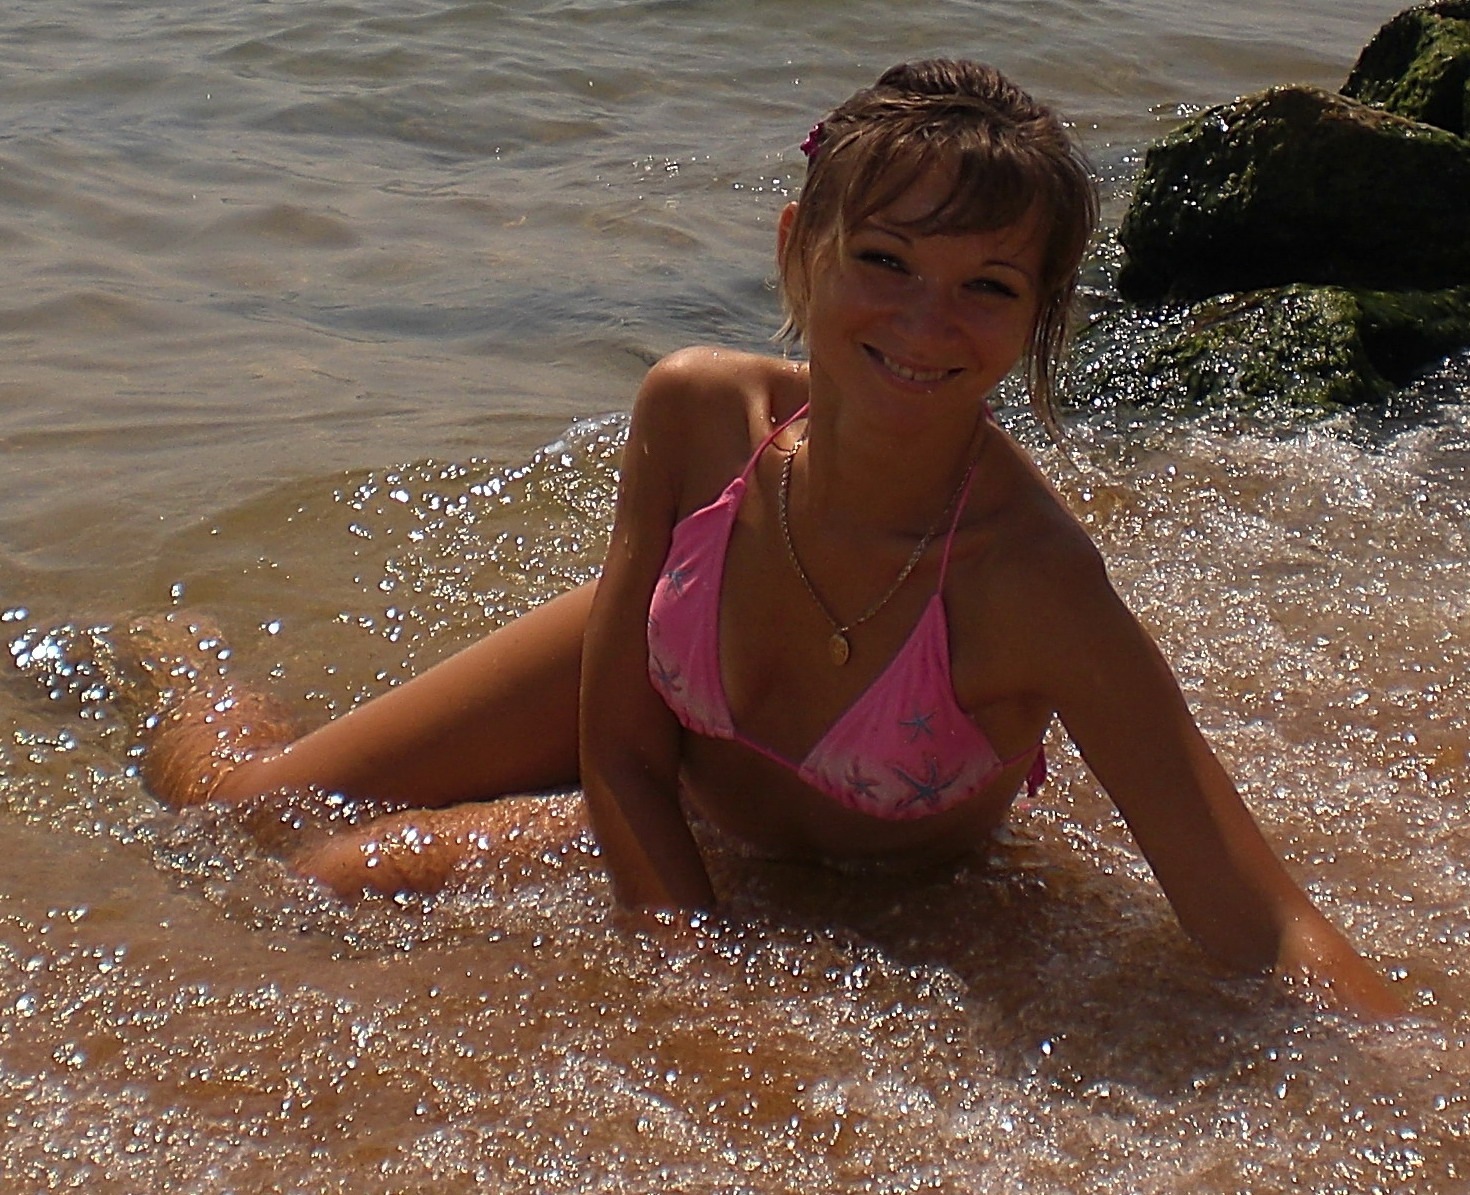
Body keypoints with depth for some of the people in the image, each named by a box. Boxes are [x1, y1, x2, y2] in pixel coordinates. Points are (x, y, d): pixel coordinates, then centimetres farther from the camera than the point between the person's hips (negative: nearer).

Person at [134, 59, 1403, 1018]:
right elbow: (618, 747, -19)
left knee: (349, 878, -7)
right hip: (643, 701, 2)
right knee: (227, 799, 7)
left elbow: (1269, 931, -40)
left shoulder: (1030, 582, -41)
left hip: (848, 872, -2)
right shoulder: (697, 410, -31)